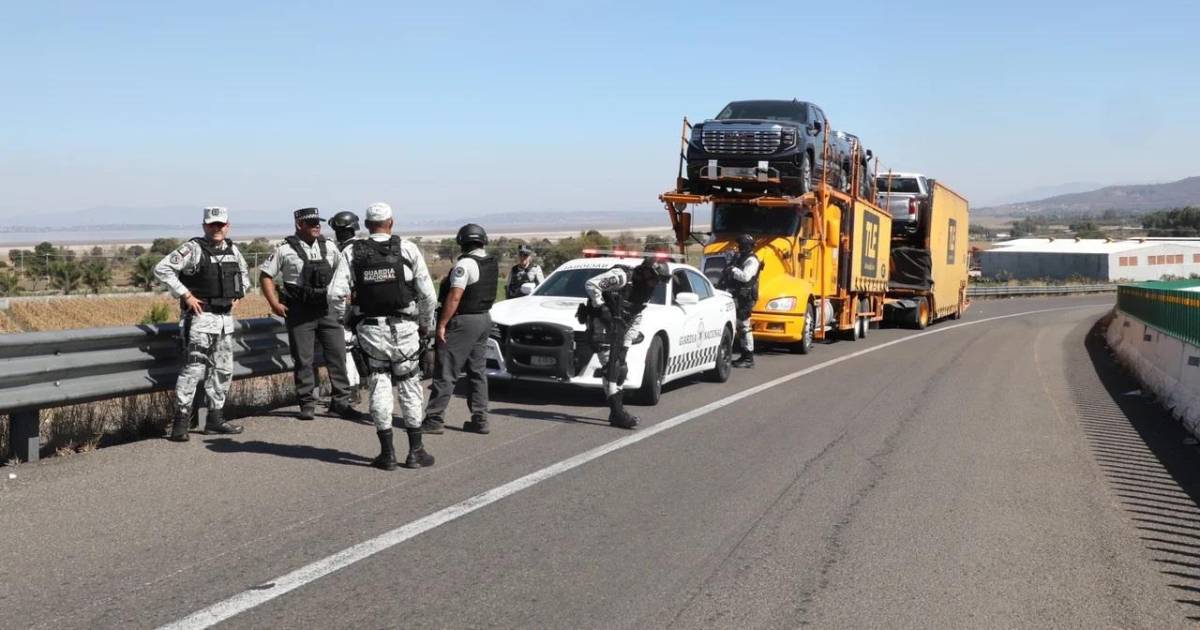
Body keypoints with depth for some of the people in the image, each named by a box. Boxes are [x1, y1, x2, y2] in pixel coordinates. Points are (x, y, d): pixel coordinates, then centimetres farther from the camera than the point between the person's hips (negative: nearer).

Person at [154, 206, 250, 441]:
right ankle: (181, 422, -9)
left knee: (223, 370, 12)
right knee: (194, 368, -12)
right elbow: (162, 269, -17)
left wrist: (238, 294, 14)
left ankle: (215, 419, 21)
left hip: (226, 317, 8)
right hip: (200, 317, -7)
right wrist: (186, 295, -18)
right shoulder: (193, 249, -11)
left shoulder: (232, 250, 10)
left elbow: (244, 273, 30)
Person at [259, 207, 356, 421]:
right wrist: (274, 303, -7)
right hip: (300, 313, -3)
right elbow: (265, 274, 0)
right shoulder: (285, 250, -3)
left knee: (338, 355, 2)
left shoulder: (328, 248, 9)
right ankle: (307, 403, 12)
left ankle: (340, 402, 10)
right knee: (303, 360, 1)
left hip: (328, 309, 4)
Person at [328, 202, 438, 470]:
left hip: (371, 328, 1)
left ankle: (387, 453, 8)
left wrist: (345, 319, 10)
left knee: (379, 387, 7)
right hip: (404, 327, -1)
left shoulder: (352, 252, -1)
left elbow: (336, 294, -8)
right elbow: (427, 293, -3)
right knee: (409, 387, 9)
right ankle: (415, 451, 12)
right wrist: (425, 323, 12)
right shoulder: (408, 249, -3)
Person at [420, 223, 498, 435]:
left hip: (464, 322, -8)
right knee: (478, 371, 13)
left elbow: (454, 297, -21)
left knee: (446, 373, -5)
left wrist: (442, 324, -18)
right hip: (485, 319, 8)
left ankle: (434, 419, -4)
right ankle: (480, 419, 13)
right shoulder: (492, 263, 9)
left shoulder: (465, 264, -17)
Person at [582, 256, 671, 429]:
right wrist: (601, 307, -23)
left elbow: (636, 318, 16)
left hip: (619, 327, 9)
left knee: (621, 369, 11)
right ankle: (617, 413, -19)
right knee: (610, 366, -15)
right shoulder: (622, 276, -17)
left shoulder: (646, 291, 10)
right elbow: (591, 284, -23)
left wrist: (627, 342, 7)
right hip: (601, 324, -9)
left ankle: (617, 410, 21)